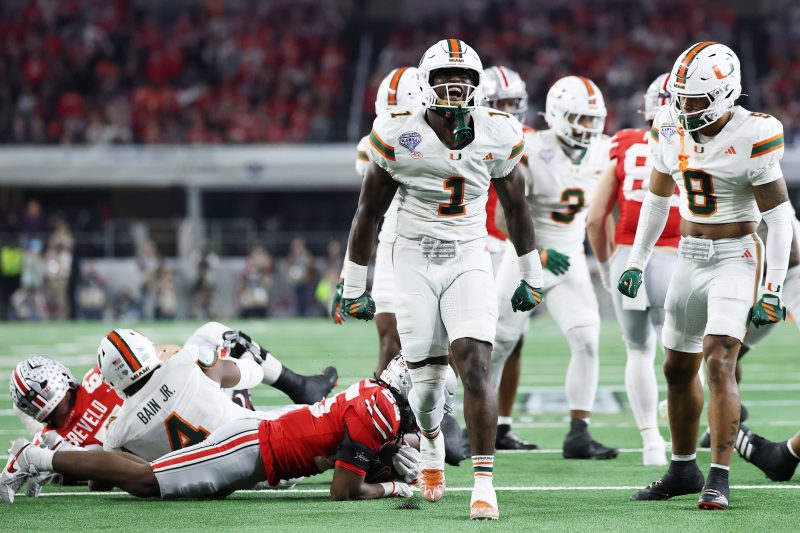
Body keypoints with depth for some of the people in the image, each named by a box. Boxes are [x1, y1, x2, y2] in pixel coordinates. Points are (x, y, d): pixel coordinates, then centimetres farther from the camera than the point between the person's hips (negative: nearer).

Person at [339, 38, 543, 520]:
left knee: (475, 367, -18)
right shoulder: (398, 134, -8)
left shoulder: (498, 134, -2)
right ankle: (431, 443, 39)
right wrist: (354, 286, 5)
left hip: (469, 262, 0)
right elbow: (370, 212, 1)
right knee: (428, 379, 4)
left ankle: (484, 483, -17)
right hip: (415, 262, 0)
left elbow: (515, 206, 12)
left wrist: (532, 276, 17)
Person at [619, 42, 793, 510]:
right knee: (679, 367, 12)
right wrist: (636, 262, 14)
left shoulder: (751, 138, -17)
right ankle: (684, 469, 27)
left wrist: (773, 289, -16)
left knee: (720, 363, -18)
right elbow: (658, 199, 16)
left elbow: (779, 217, -13)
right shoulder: (671, 131, 0)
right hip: (691, 257, 6)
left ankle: (720, 479, -15)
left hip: (736, 257, -6)